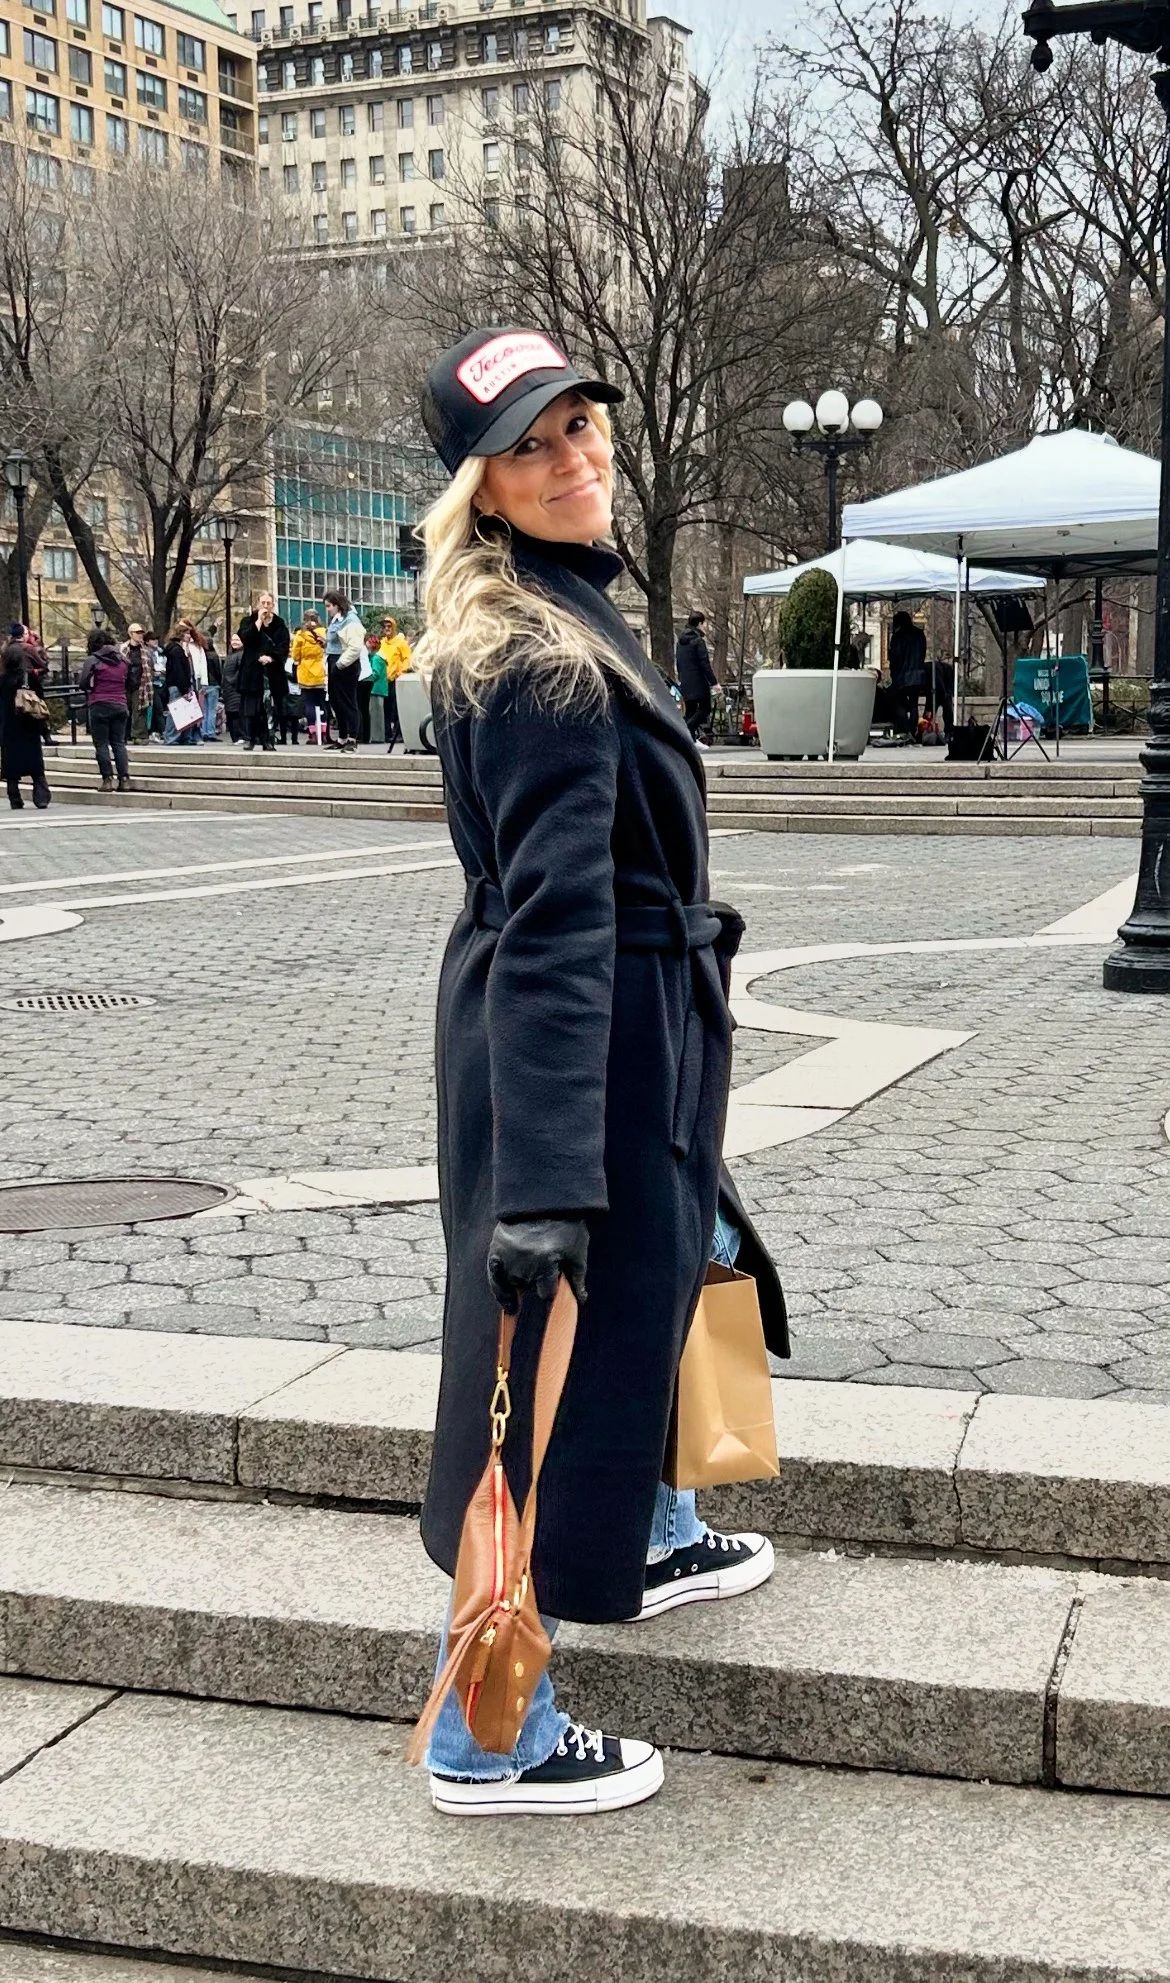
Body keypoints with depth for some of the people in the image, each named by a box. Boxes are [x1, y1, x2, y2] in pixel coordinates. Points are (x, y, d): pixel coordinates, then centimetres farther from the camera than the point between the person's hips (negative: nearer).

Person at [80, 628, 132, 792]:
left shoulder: (92, 660, -6)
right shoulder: (123, 660, 9)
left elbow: (83, 684, -10)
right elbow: (129, 684, 14)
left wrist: (92, 688, 9)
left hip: (99, 706, -4)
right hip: (120, 706, 4)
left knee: (101, 744, 2)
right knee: (119, 743, 7)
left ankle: (108, 779, -4)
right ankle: (124, 779, -1)